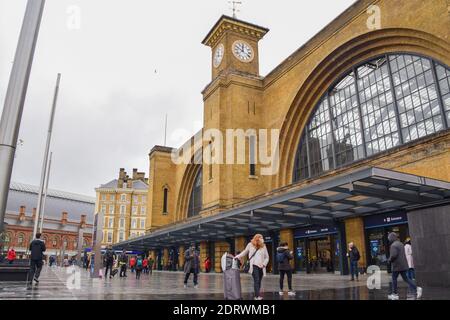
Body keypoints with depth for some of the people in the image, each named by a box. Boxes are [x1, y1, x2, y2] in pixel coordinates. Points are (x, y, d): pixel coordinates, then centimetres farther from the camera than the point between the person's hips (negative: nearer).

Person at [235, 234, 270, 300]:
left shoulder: (263, 246, 6)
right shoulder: (250, 245, 3)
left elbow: (267, 257, 11)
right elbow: (245, 252, 19)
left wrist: (264, 264, -3)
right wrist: (238, 256, 17)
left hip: (261, 267, 2)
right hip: (254, 266, -2)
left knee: (259, 281, 3)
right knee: (256, 280, -14)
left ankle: (256, 296, 10)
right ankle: (258, 296, -19)